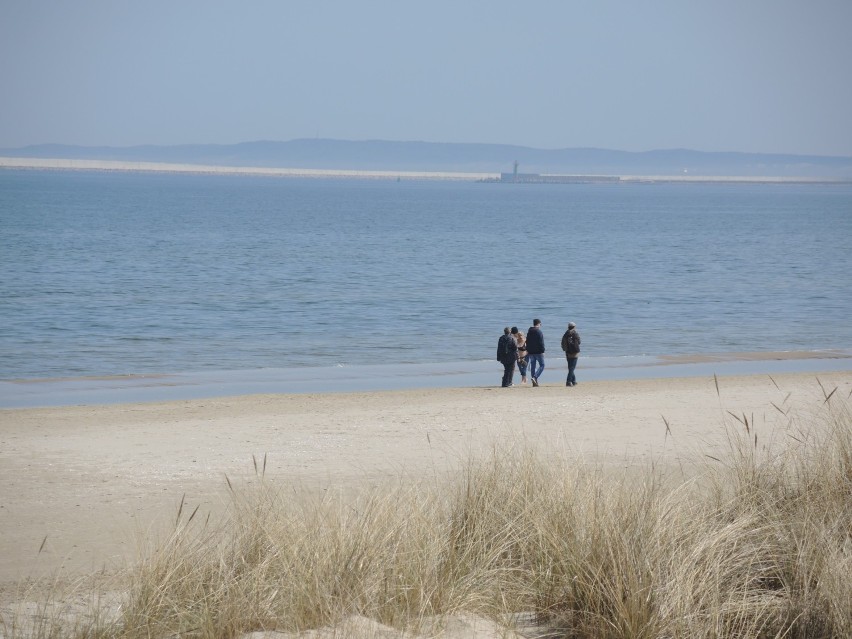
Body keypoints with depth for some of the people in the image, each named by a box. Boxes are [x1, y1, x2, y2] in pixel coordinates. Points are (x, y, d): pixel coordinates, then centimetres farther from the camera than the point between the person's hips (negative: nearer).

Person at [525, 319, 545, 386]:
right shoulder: (539, 332, -11)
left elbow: (527, 342, 16)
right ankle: (534, 377, -19)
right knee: (542, 365, 0)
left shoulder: (529, 332, 11)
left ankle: (534, 382, 9)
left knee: (532, 366, 9)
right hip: (538, 352, -7)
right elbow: (541, 343, -15)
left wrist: (528, 351, 22)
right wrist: (542, 351, -11)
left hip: (531, 352, 7)